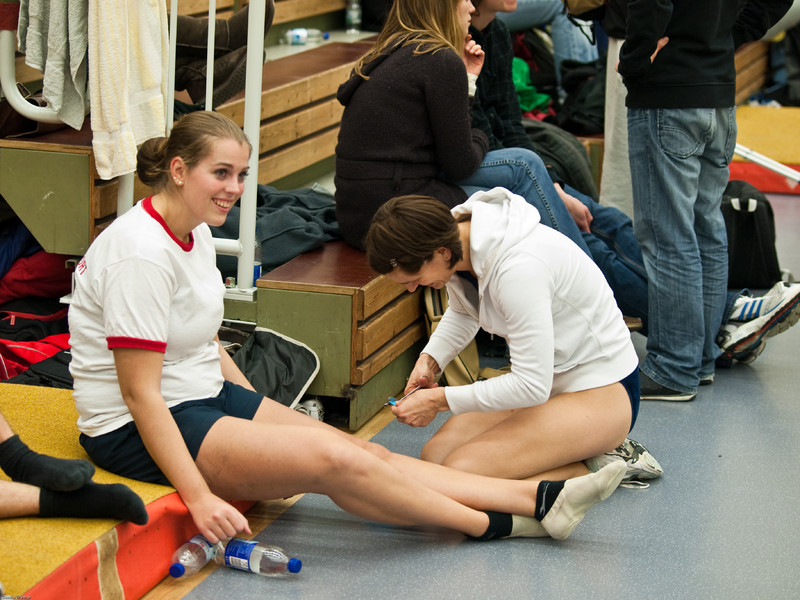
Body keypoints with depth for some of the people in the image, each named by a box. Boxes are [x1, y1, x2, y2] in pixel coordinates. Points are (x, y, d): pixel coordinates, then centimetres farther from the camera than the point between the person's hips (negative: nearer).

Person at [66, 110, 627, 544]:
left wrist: (262, 416, 18)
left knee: (362, 452, -5)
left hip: (205, 396, 9)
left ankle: (539, 499, -10)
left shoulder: (195, 234, 7)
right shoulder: (144, 253, -23)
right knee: (334, 460, -20)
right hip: (137, 433, -9)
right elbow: (140, 393, -25)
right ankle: (492, 524, -8)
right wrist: (198, 497, -27)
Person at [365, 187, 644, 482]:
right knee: (434, 455, -4)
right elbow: (462, 313, 20)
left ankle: (592, 467, -5)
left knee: (460, 470, -23)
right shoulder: (454, 239, -5)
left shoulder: (518, 267, -32)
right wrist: (429, 359, 1)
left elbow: (532, 386, -30)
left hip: (601, 391, -9)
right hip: (544, 380, 10)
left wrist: (439, 400, -21)